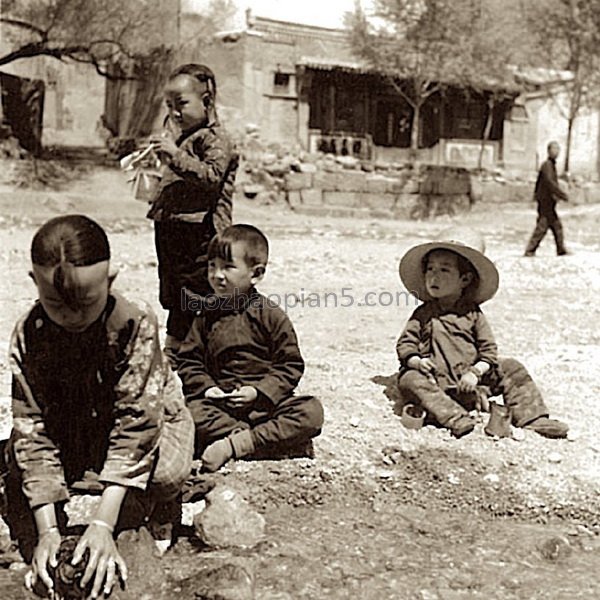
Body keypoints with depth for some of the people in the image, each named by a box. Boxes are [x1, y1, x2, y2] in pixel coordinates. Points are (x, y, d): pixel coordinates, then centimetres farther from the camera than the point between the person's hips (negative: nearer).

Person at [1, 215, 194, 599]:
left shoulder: (136, 323, -35)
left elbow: (134, 425, -36)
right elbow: (32, 429, -28)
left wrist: (103, 524, -42)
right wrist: (46, 530, -37)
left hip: (150, 414, -2)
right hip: (70, 424, 3)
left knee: (167, 474, -32)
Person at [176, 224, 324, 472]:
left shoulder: (271, 315, -1)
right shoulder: (207, 316, 8)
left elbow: (290, 365, -1)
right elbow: (188, 360, 10)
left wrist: (258, 391, -14)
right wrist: (205, 387, -9)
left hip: (266, 401, -1)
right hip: (220, 403, 1)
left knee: (311, 411, -28)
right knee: (190, 410, -30)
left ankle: (235, 444, -32)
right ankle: (267, 440, -27)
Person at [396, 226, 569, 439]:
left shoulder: (472, 313, 6)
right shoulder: (423, 314, 7)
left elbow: (489, 350, 3)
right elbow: (405, 344, 4)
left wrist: (475, 372, -15)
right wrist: (416, 361, -18)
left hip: (469, 382, 1)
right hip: (439, 382, -1)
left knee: (512, 369, -8)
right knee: (410, 380, -30)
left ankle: (533, 418, -5)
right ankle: (455, 418, -42)